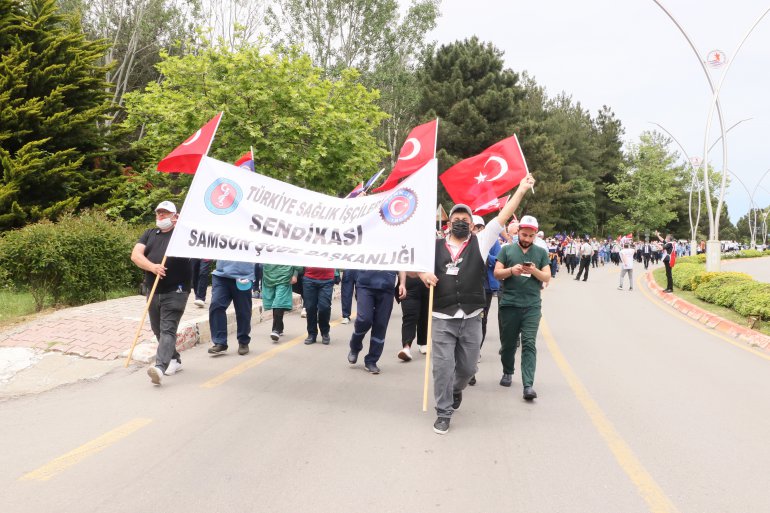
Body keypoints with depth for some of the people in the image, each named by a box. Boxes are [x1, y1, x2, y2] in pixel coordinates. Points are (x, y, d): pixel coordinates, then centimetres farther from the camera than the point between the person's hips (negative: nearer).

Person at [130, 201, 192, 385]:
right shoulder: (149, 234, 15)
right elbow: (135, 255, 3)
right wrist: (152, 266, -15)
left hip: (175, 291, -6)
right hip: (153, 291, 6)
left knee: (168, 329, -14)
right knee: (158, 330, 13)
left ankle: (160, 366, -24)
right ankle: (175, 360, 28)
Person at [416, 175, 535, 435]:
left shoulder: (480, 243, 3)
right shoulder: (435, 246, 5)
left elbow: (503, 216, 0)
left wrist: (521, 190, -3)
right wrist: (423, 274, -10)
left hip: (471, 319, 1)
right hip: (443, 319, -1)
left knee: (467, 367, 13)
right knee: (443, 366, -1)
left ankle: (455, 390, 45)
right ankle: (444, 413, 13)